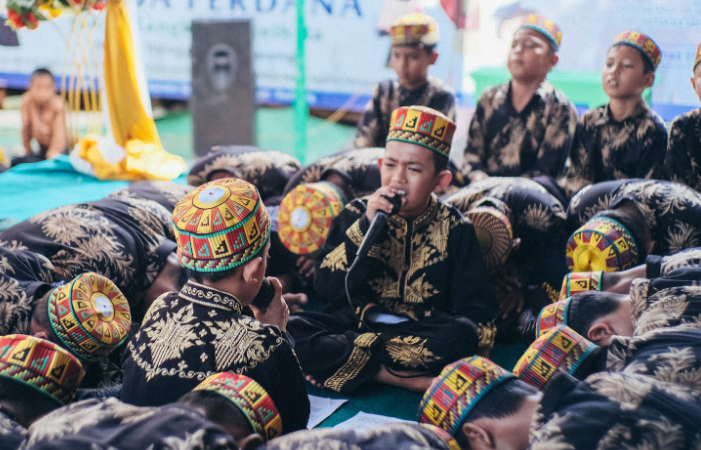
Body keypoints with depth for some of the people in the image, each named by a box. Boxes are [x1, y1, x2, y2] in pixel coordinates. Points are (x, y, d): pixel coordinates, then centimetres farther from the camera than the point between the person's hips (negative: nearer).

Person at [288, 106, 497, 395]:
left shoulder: (453, 228, 2)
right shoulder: (357, 214, 4)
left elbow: (477, 313, 2)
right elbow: (326, 288, -8)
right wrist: (367, 227, -16)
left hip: (422, 336, -1)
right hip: (355, 324, 2)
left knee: (461, 336, -32)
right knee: (289, 330, -27)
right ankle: (412, 380, -26)